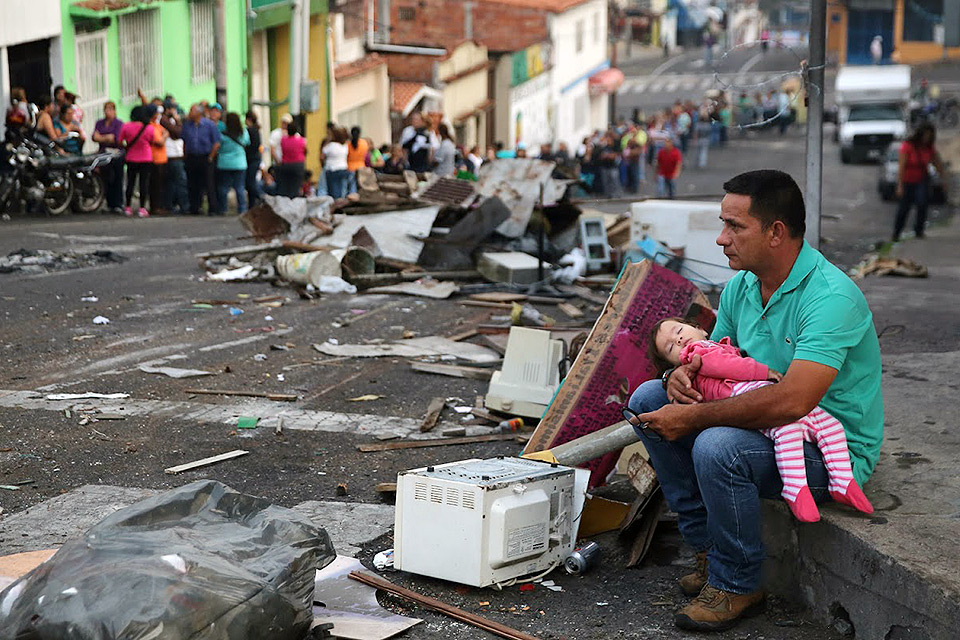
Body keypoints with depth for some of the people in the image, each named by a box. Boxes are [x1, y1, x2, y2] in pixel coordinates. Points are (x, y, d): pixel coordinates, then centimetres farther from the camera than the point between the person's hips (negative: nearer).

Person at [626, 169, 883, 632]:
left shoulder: (832, 296, -26)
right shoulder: (740, 286, 1)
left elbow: (791, 402, -36)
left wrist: (693, 417, -29)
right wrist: (681, 373, -12)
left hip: (834, 449, -9)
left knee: (718, 447, -34)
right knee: (648, 399, -1)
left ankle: (736, 585, -9)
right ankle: (707, 546, 5)